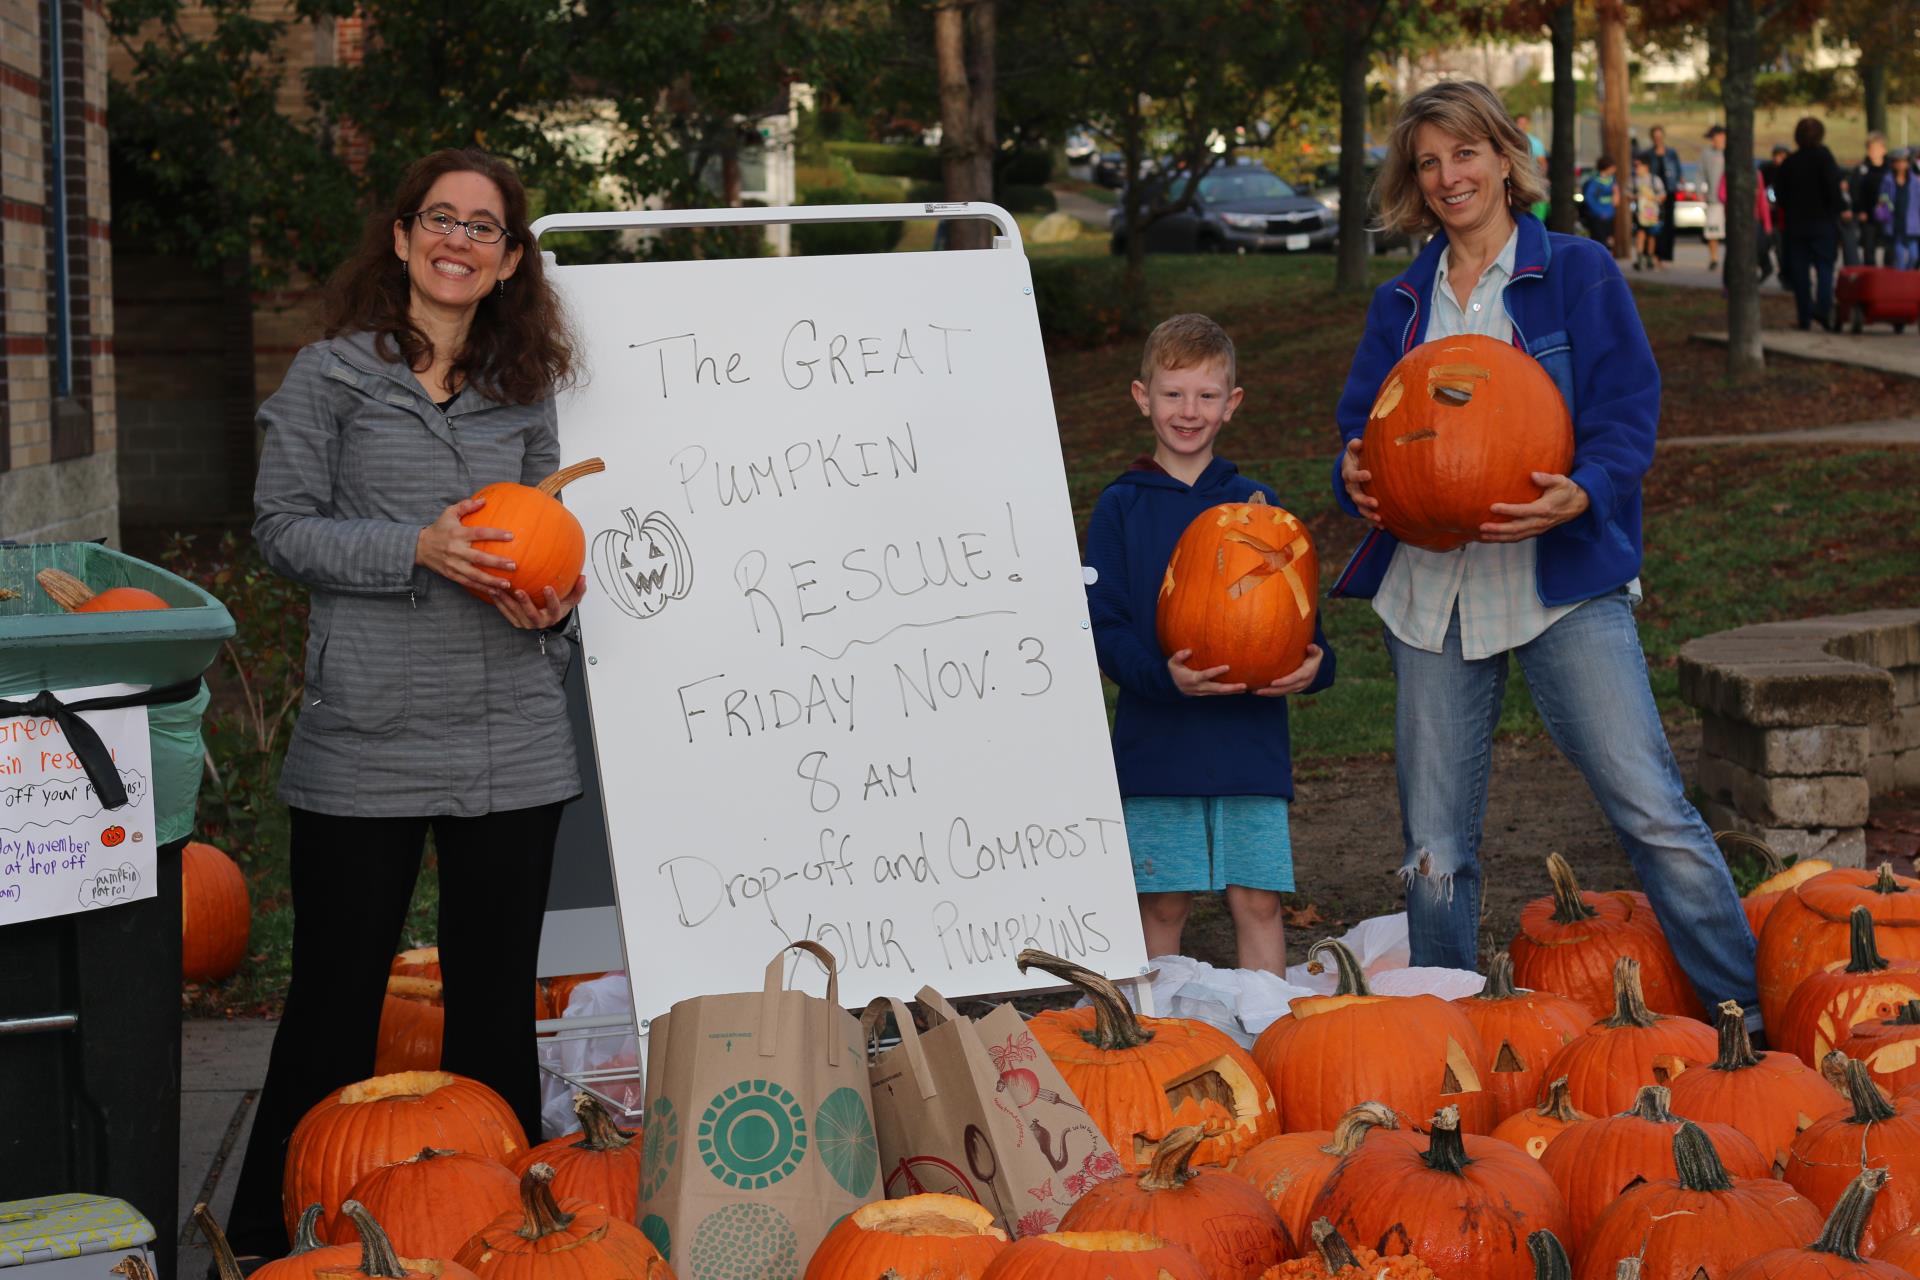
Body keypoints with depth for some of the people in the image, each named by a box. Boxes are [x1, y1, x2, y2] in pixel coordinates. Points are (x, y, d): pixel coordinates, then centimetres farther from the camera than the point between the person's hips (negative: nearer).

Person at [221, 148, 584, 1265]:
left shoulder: (525, 388, 13)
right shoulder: (333, 375, 2)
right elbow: (284, 526, -1)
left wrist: (554, 595, -1)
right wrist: (417, 549, -15)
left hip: (512, 741, 4)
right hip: (367, 740, -3)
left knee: (498, 996, 9)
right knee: (337, 993, 1)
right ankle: (272, 1237, 15)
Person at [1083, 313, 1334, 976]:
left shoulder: (1256, 504, 9)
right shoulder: (1121, 507, 2)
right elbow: (1104, 626, -4)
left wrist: (1311, 663, -11)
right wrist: (1162, 675, -23)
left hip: (1251, 741, 2)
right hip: (1157, 740, -2)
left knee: (1258, 899, 0)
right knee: (1163, 903, 2)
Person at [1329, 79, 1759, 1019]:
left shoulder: (1577, 273, 3)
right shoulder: (1402, 304, 15)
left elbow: (1629, 414, -3)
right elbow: (1362, 424, 16)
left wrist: (1579, 495, -23)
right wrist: (1357, 476, -8)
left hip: (1564, 582, -4)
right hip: (1431, 590, 4)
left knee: (1650, 809, -11)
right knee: (1434, 850, 6)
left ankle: (1746, 1012, 1)